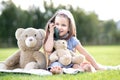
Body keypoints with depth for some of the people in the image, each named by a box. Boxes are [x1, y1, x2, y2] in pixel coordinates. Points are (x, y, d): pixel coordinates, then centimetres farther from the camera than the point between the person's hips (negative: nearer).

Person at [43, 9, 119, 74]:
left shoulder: (72, 40, 2)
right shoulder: (52, 38, 3)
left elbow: (85, 53, 2)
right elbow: (48, 49, -19)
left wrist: (96, 66, -3)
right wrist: (51, 33, -10)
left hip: (70, 65, 2)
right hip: (57, 63, -1)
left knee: (88, 66, -24)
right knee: (55, 66, -37)